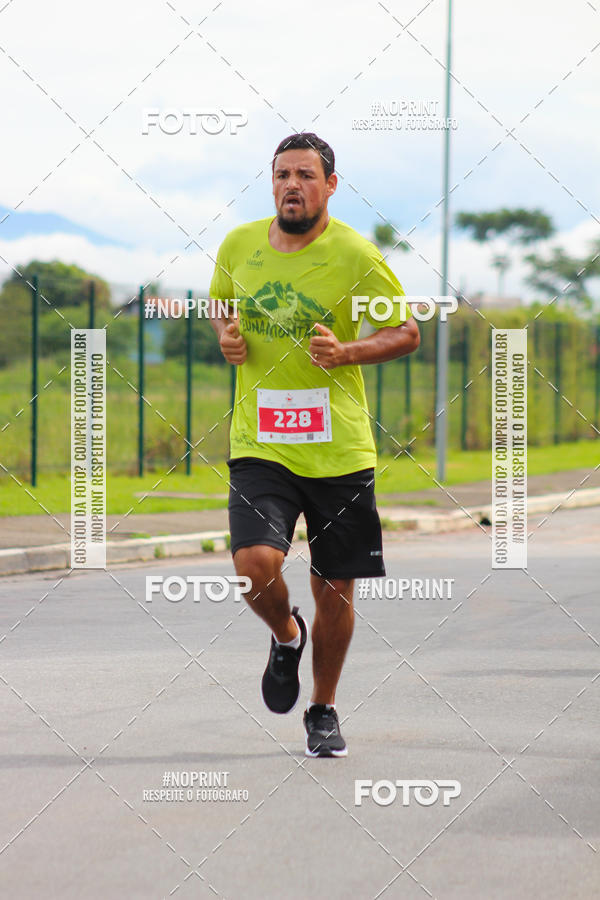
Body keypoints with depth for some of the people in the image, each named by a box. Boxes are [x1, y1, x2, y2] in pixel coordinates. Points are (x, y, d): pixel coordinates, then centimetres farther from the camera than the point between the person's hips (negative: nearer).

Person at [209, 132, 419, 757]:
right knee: (254, 564, -21)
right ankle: (286, 636, 15)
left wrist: (346, 352, -15)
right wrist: (226, 337, 1)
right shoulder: (239, 246, 4)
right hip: (259, 443, 1)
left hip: (340, 448, -1)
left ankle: (323, 712, 30)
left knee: (334, 590, 6)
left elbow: (406, 333, 2)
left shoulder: (355, 255, -6)